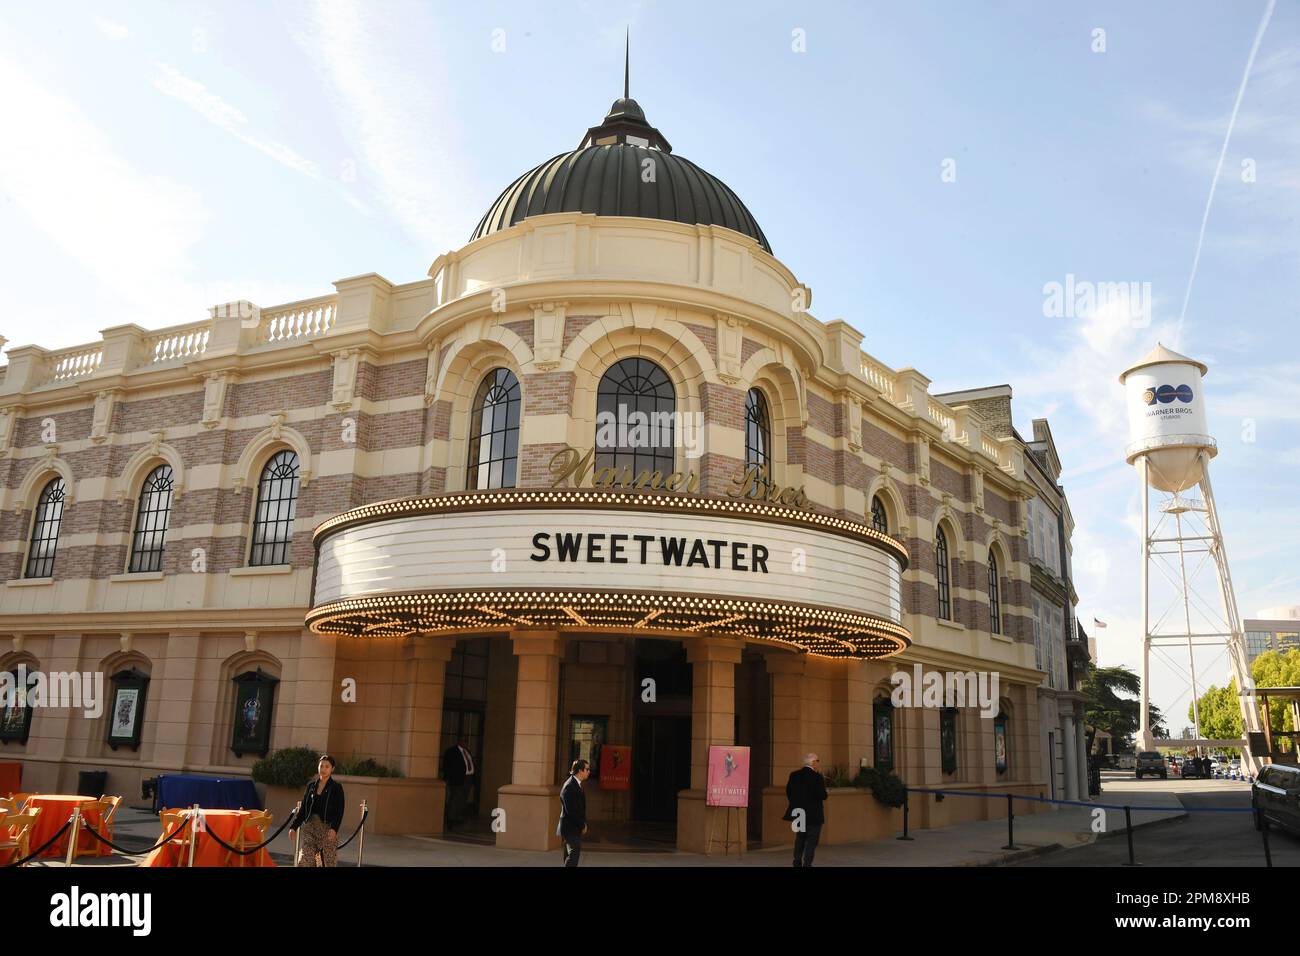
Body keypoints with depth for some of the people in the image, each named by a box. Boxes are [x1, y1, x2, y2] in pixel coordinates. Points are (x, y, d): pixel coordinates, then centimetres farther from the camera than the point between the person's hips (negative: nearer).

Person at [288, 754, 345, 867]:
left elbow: (340, 811, -8)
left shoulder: (336, 787, -1)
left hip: (327, 829, -3)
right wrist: (294, 826, 7)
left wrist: (334, 828, -22)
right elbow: (303, 809, 15)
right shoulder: (311, 786, 11)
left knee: (329, 862, 0)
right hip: (309, 828, 4)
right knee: (304, 861, -7)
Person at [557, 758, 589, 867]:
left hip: (576, 828, 10)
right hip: (570, 829, -10)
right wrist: (582, 825, -13)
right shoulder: (569, 787, -20)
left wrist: (583, 823, 6)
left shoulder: (577, 784, 10)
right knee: (574, 853, -10)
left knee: (573, 854, 13)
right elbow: (571, 810, -22)